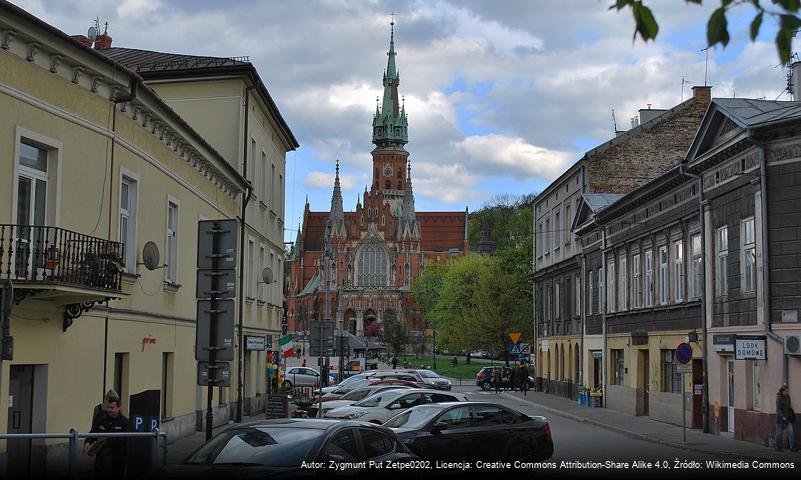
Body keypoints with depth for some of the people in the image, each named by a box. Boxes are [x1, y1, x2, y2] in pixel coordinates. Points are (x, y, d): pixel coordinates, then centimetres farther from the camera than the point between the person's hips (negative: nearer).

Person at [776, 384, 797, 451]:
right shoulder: (779, 398, -11)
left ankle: (792, 447, -4)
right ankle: (778, 447, 15)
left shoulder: (787, 397, 8)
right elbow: (778, 409, -15)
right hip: (780, 418, -6)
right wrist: (782, 417, -20)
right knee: (779, 433, 4)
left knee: (791, 431, -5)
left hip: (788, 418, 6)